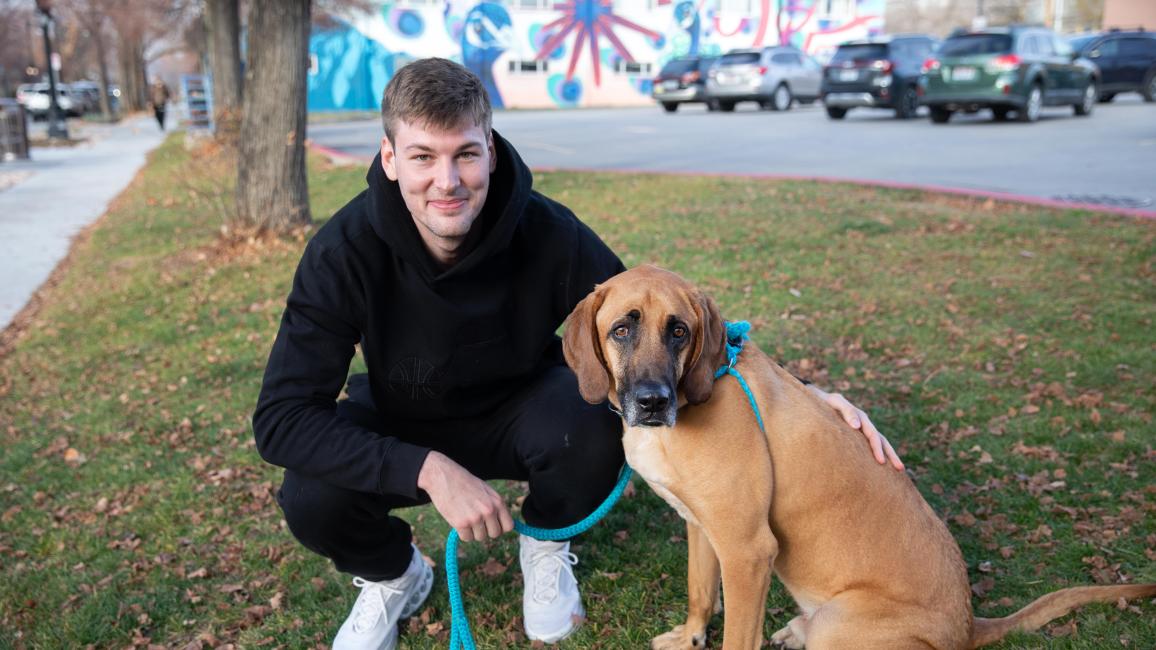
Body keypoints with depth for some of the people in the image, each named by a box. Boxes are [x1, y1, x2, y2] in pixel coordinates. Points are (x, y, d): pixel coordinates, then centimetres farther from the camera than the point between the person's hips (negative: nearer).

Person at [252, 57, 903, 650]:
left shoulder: (545, 231, -27)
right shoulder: (346, 251, -27)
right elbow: (283, 417, -29)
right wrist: (429, 469, -41)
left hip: (517, 410, 0)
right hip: (402, 428, 0)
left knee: (592, 424, -33)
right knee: (313, 497, -29)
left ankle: (547, 545, 4)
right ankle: (393, 576, 9)